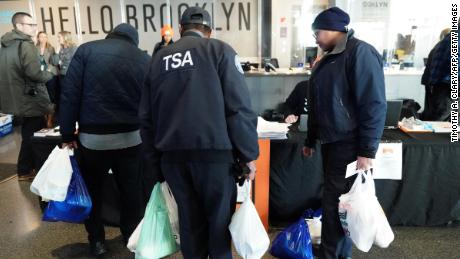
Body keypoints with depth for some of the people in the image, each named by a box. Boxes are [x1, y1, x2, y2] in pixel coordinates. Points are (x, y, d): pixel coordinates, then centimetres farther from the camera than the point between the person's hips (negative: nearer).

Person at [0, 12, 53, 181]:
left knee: (29, 134, 20)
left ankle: (28, 167, 30)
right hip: (30, 98, -9)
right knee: (33, 135, 4)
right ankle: (25, 171, 15)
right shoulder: (26, 45, -17)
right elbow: (34, 73, -24)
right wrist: (50, 74, -5)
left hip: (16, 98, 9)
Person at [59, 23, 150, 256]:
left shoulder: (87, 50, 1)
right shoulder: (144, 59, 4)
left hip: (92, 137, 0)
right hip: (131, 137, 1)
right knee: (131, 190, 16)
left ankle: (96, 240, 30)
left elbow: (69, 93, -4)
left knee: (92, 190, 19)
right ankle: (132, 236, 30)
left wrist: (68, 134, 1)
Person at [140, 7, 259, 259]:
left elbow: (146, 115, 13)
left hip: (172, 155, 4)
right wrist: (248, 155, -2)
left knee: (190, 220, 17)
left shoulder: (159, 57, 13)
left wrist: (155, 160, 18)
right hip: (213, 151, -4)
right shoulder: (219, 50, 1)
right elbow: (239, 107, -8)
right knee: (220, 219, 11)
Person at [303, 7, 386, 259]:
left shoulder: (360, 52, -12)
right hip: (330, 141, 8)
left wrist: (367, 150, -20)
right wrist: (310, 140, 22)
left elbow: (374, 104, -19)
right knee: (335, 200, 16)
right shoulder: (327, 59, 15)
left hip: (348, 144, -8)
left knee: (336, 203, -2)